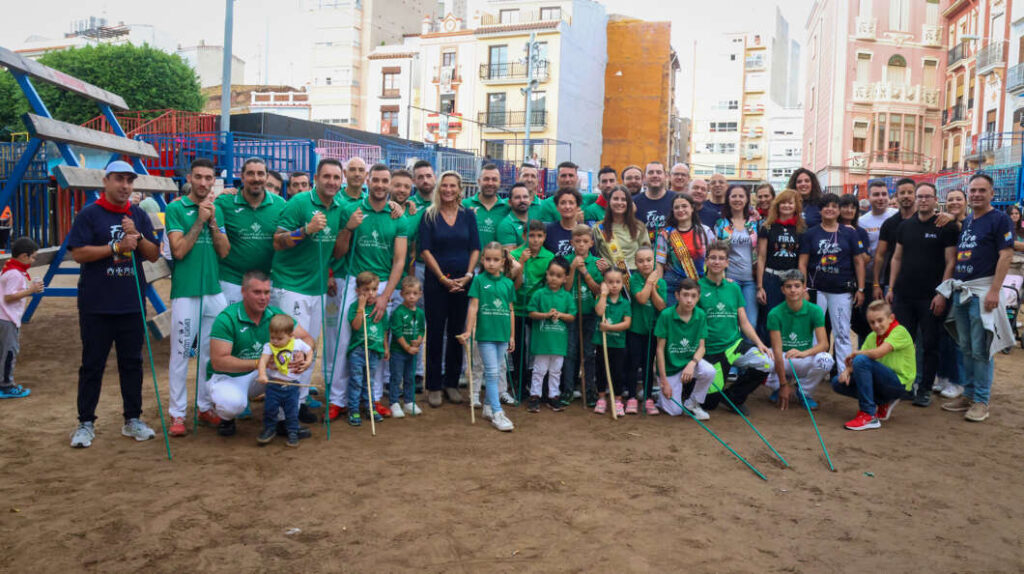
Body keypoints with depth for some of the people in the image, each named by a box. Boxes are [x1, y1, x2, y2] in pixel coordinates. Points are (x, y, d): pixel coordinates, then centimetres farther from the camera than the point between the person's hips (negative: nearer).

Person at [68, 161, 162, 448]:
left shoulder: (139, 215, 9)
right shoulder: (89, 214, -2)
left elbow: (154, 254, 6)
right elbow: (78, 253, -9)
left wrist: (137, 236, -11)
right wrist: (116, 246, -17)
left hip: (132, 305, 4)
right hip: (96, 305, -3)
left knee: (132, 362, 10)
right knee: (92, 365, 4)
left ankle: (132, 420, 20)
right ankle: (86, 424, 15)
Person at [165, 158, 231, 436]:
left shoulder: (217, 210, 11)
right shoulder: (175, 209, -2)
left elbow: (224, 252, 4)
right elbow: (179, 250, -12)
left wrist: (213, 221, -7)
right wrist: (200, 220, -12)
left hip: (214, 290, 5)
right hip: (185, 292, -5)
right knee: (180, 353, 0)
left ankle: (206, 406, 23)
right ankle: (177, 413, 9)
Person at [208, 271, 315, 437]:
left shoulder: (275, 314, -6)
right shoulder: (226, 319, -22)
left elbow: (307, 339, -5)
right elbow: (218, 362, -27)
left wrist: (304, 355, -31)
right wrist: (260, 363, -34)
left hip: (260, 376, 5)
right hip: (228, 376, -5)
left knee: (296, 357, -19)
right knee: (233, 403, -38)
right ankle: (226, 417, 3)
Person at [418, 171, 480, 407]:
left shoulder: (468, 215, 7)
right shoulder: (429, 215, 0)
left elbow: (475, 248, 5)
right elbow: (425, 250, -5)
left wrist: (468, 276, -7)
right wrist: (443, 278, -11)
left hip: (463, 282, 2)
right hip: (436, 281, -2)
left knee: (457, 333, 8)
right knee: (435, 333, 1)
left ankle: (451, 383, 19)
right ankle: (433, 386, 10)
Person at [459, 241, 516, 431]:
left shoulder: (508, 283, 8)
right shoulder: (479, 280, -1)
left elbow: (510, 311, 13)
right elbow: (474, 307, -4)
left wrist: (512, 336, 14)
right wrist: (468, 331, -10)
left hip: (503, 334, 4)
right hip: (485, 333, -4)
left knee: (493, 371, 12)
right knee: (491, 372, -3)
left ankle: (488, 405, 25)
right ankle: (496, 413, -1)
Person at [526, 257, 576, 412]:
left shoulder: (567, 296, 2)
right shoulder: (539, 294, -4)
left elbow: (572, 317, 2)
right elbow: (532, 313, -5)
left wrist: (560, 314, -15)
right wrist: (547, 315, -17)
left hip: (559, 340, 2)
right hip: (542, 339, -2)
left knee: (556, 371, 13)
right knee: (539, 370, 6)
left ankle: (553, 396, 23)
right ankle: (535, 396, 16)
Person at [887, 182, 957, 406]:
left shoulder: (946, 227, -2)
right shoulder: (905, 226, 12)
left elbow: (951, 262, -5)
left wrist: (942, 294, -13)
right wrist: (891, 288, 8)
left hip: (931, 297, -4)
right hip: (904, 295, 4)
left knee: (930, 345, 2)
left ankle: (925, 389, 11)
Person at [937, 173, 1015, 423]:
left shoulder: (1000, 219, -5)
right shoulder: (966, 222, 17)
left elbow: (1006, 256, -12)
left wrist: (994, 291, -18)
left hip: (982, 291, -7)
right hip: (960, 290, 7)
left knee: (980, 350, -5)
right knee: (966, 348, 12)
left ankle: (981, 401, 3)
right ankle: (968, 395, 21)